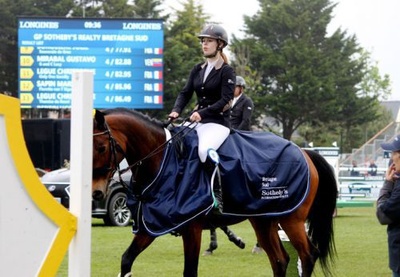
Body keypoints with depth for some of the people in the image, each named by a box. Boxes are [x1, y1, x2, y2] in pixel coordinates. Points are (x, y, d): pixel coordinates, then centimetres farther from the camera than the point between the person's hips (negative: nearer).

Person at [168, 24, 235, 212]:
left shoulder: (226, 71, -4)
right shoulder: (197, 70, 16)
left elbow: (225, 101, -14)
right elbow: (185, 93, 10)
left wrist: (202, 113, -27)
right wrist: (176, 111, -10)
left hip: (218, 122, -7)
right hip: (198, 121, 7)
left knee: (204, 150, -35)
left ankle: (217, 195, -25)